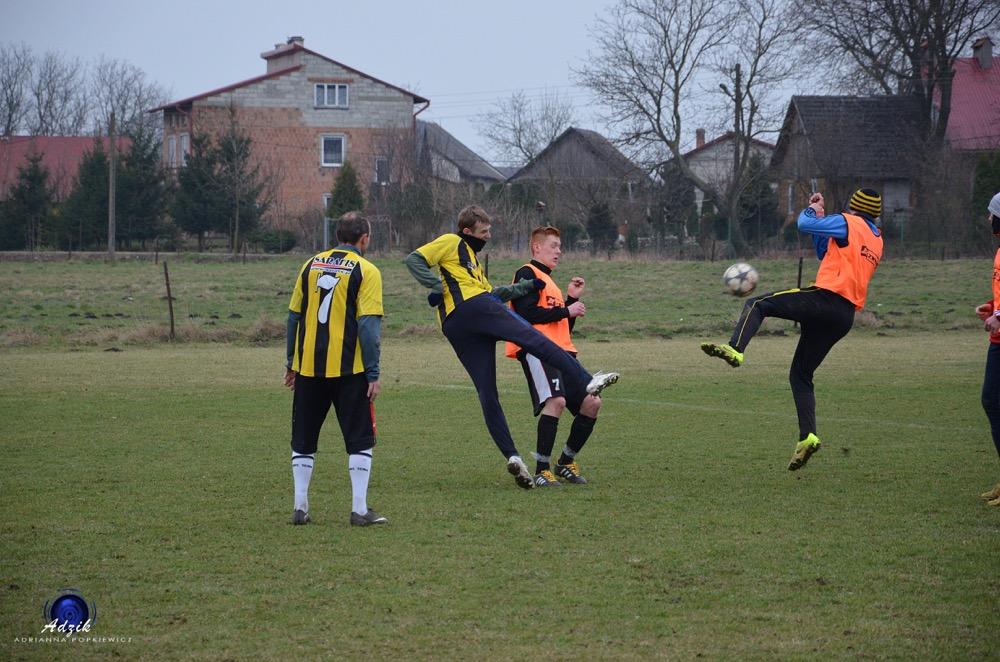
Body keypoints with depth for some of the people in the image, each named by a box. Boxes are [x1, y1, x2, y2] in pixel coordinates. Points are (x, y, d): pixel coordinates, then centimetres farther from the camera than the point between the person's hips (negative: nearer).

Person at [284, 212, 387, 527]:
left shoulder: (311, 265, 9)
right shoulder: (365, 271, -5)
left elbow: (294, 315, 12)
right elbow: (369, 325, -12)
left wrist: (291, 363, 20)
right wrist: (373, 374, -9)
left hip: (308, 367, 4)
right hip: (349, 370, -4)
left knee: (303, 440, 13)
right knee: (360, 439, 5)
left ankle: (300, 507, 10)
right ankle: (360, 509, 0)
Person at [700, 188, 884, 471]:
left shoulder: (848, 223, 3)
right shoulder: (876, 242, 26)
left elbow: (804, 224, -1)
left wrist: (813, 210, 21)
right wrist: (820, 216, 30)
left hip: (825, 299, -8)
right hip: (846, 315, 8)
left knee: (756, 305, -3)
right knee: (801, 374, 12)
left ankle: (734, 350, -27)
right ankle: (807, 437, 0)